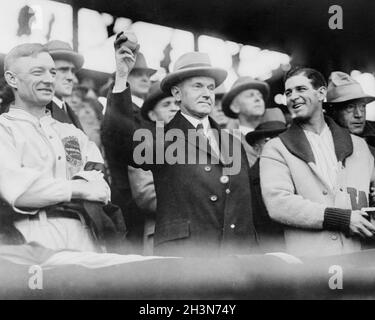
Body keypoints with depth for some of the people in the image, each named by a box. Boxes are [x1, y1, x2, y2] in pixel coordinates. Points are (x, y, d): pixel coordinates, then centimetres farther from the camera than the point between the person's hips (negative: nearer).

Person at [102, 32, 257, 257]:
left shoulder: (233, 144, 17)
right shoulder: (164, 140, 2)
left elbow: (247, 207, 17)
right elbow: (118, 137, -16)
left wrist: (253, 259, 11)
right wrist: (121, 78, -21)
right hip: (180, 258, -4)